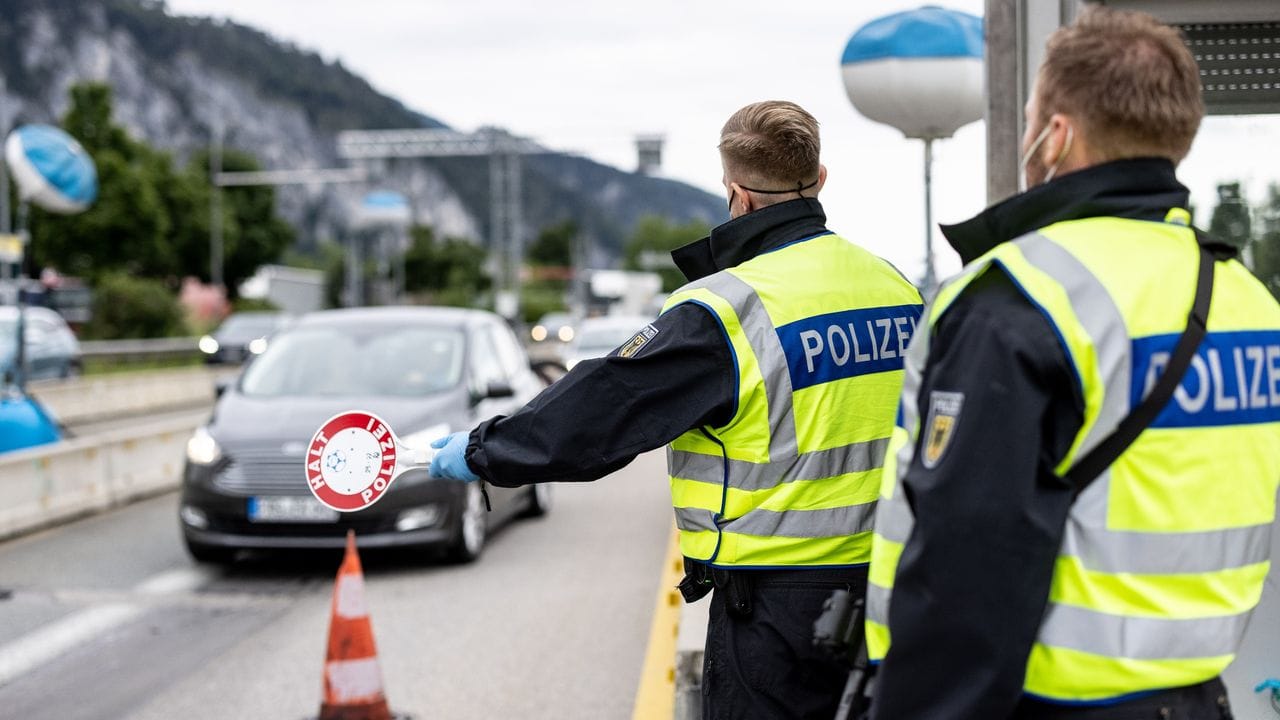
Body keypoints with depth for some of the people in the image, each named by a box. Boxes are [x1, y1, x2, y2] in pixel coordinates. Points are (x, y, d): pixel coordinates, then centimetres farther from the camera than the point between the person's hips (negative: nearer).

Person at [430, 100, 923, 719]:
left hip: (776, 604, -7)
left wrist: (482, 452, 2)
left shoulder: (725, 309, -17)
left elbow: (600, 411, -12)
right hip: (881, 591, 7)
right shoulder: (897, 289, 5)